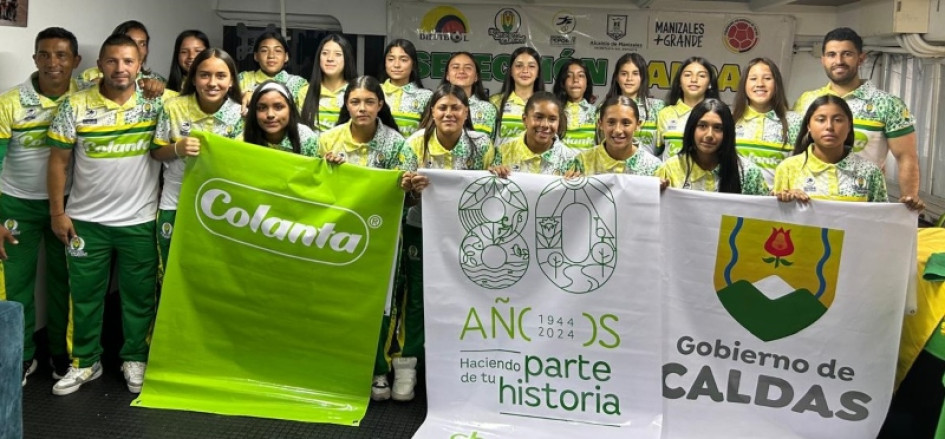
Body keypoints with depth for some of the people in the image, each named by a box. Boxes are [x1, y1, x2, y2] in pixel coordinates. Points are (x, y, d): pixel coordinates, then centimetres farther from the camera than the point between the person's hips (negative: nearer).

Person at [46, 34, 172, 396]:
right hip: (86, 219, 1)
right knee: (84, 294, 11)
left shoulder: (155, 103, -4)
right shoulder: (75, 105, -4)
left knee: (139, 295, 10)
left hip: (140, 220, 0)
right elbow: (59, 161, 0)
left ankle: (136, 359, 27)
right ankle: (85, 362, 27)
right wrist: (57, 212, -1)